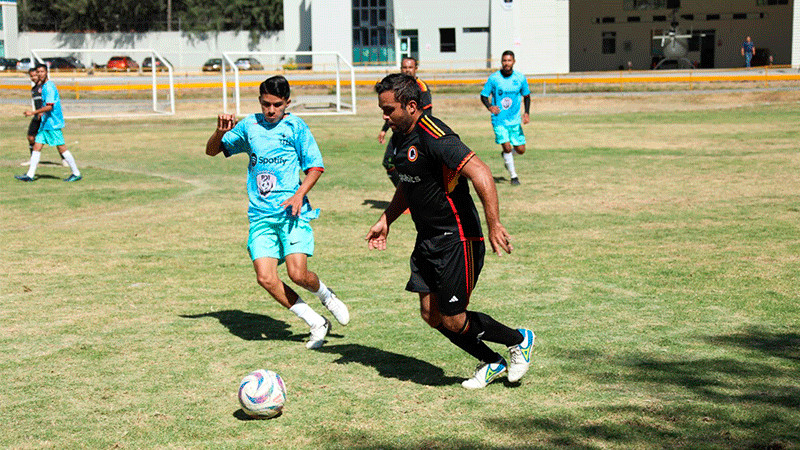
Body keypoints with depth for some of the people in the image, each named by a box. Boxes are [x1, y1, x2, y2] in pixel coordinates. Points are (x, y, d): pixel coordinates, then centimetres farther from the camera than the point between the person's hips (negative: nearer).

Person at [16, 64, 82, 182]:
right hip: (45, 123, 10)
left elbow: (49, 106, -23)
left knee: (62, 148, -5)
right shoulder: (43, 87, 15)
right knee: (36, 146, 6)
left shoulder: (49, 87, -16)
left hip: (53, 123, -10)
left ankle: (76, 174, 3)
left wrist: (33, 113, -22)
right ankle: (30, 175, 7)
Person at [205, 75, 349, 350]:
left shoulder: (295, 126, 2)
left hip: (291, 212, -3)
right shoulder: (249, 125, 11)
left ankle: (326, 296, 17)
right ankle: (315, 323, 5)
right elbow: (212, 151, 17)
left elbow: (316, 166, 2)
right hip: (260, 215, 3)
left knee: (297, 273, -19)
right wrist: (220, 132, -5)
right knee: (265, 278, -12)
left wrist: (299, 194, -14)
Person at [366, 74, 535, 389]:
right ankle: (491, 363, 25)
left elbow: (480, 173, -30)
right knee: (431, 315, 7)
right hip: (427, 241, 9)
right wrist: (385, 220, 17)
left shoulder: (434, 137, -22)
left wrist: (494, 225, -34)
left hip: (457, 240, -9)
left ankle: (519, 340, 21)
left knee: (453, 321, -4)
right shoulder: (400, 137, 7)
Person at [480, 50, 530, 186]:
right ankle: (513, 176, 4)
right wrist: (489, 107, -21)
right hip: (499, 120, -3)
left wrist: (527, 113, 0)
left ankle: (506, 155, 36)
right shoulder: (494, 78, -8)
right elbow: (483, 95, 0)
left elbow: (526, 95, 13)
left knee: (520, 149, 1)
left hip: (515, 120, 3)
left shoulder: (520, 78, -1)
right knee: (506, 146, -15)